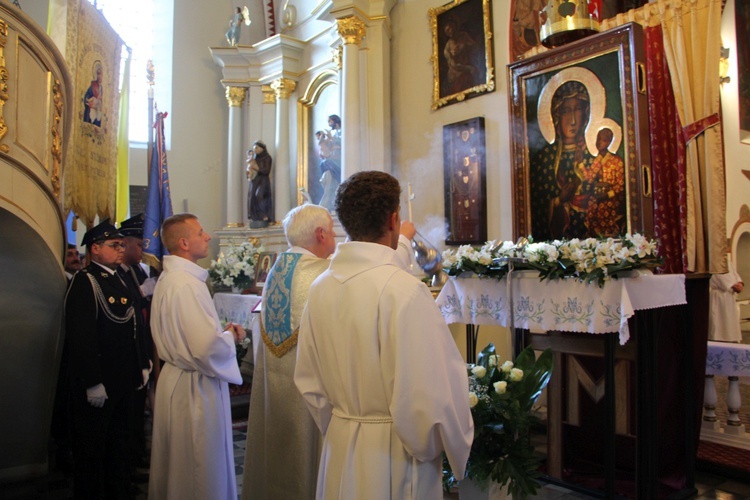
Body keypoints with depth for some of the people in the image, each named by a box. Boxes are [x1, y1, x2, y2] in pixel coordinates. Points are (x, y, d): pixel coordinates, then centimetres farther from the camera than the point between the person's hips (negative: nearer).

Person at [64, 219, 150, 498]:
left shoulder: (120, 280, 12)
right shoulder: (84, 282, -15)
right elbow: (80, 336, -22)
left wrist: (142, 365, 12)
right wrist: (93, 383, -24)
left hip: (124, 380, 8)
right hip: (98, 384, -8)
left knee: (120, 444, 21)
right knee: (92, 451, 8)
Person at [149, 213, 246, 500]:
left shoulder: (168, 278, 8)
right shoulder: (187, 284, -24)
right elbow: (207, 347, -30)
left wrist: (220, 332, 5)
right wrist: (230, 337, -10)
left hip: (175, 377, 10)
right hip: (195, 388, -10)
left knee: (177, 465, 24)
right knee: (203, 469, 7)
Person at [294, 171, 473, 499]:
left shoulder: (320, 287, -3)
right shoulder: (404, 290, -23)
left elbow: (309, 382, 5)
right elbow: (432, 393, -22)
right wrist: (456, 450, -3)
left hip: (339, 452, 6)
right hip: (393, 459, -6)